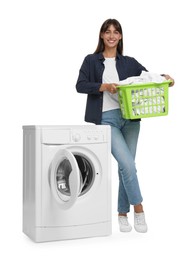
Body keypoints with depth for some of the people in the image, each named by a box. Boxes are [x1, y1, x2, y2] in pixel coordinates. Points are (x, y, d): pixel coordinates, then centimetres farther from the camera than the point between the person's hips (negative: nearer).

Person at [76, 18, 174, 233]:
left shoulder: (129, 62, 12)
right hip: (106, 120, -3)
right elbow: (80, 85, -5)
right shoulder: (91, 60, 5)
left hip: (129, 118, 3)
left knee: (125, 166, 7)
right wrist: (104, 86, -18)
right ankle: (138, 208, 3)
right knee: (128, 163, -16)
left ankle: (122, 213, 21)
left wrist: (164, 78, -13)